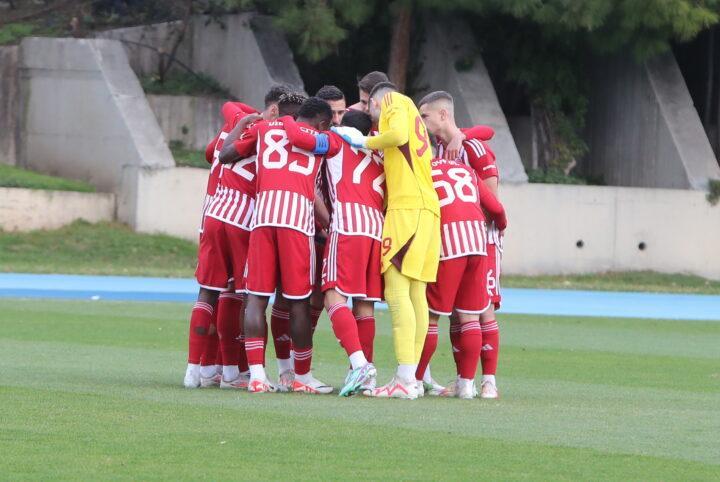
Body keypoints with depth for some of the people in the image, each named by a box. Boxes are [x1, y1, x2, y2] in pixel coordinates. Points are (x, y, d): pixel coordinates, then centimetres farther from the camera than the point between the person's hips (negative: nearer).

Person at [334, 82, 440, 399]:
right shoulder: (411, 113, 28)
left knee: (397, 292, -14)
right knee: (415, 294, 8)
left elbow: (398, 135, -16)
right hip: (425, 208, 9)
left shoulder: (396, 103, 4)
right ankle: (410, 378, 7)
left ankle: (405, 379, -22)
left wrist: (364, 142, -2)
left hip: (407, 207, -9)